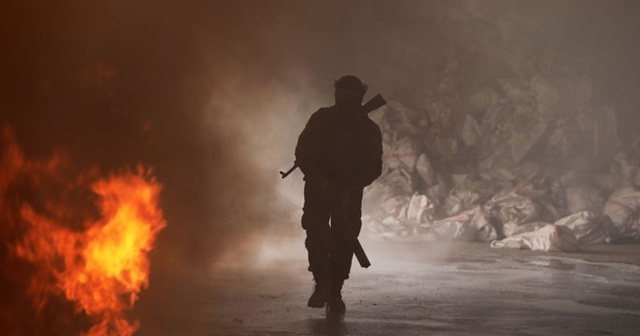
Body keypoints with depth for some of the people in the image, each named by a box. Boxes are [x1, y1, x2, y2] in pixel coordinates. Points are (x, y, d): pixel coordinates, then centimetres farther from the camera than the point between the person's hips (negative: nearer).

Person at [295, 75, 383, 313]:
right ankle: (322, 283, 4)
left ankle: (334, 292, 12)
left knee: (343, 243, 0)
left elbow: (374, 167, -3)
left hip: (349, 193, 1)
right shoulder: (321, 119, -3)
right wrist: (318, 178, -21)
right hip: (318, 188, -1)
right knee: (317, 236, -14)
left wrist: (351, 188, -19)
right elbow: (302, 153, -5)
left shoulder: (369, 129, -1)